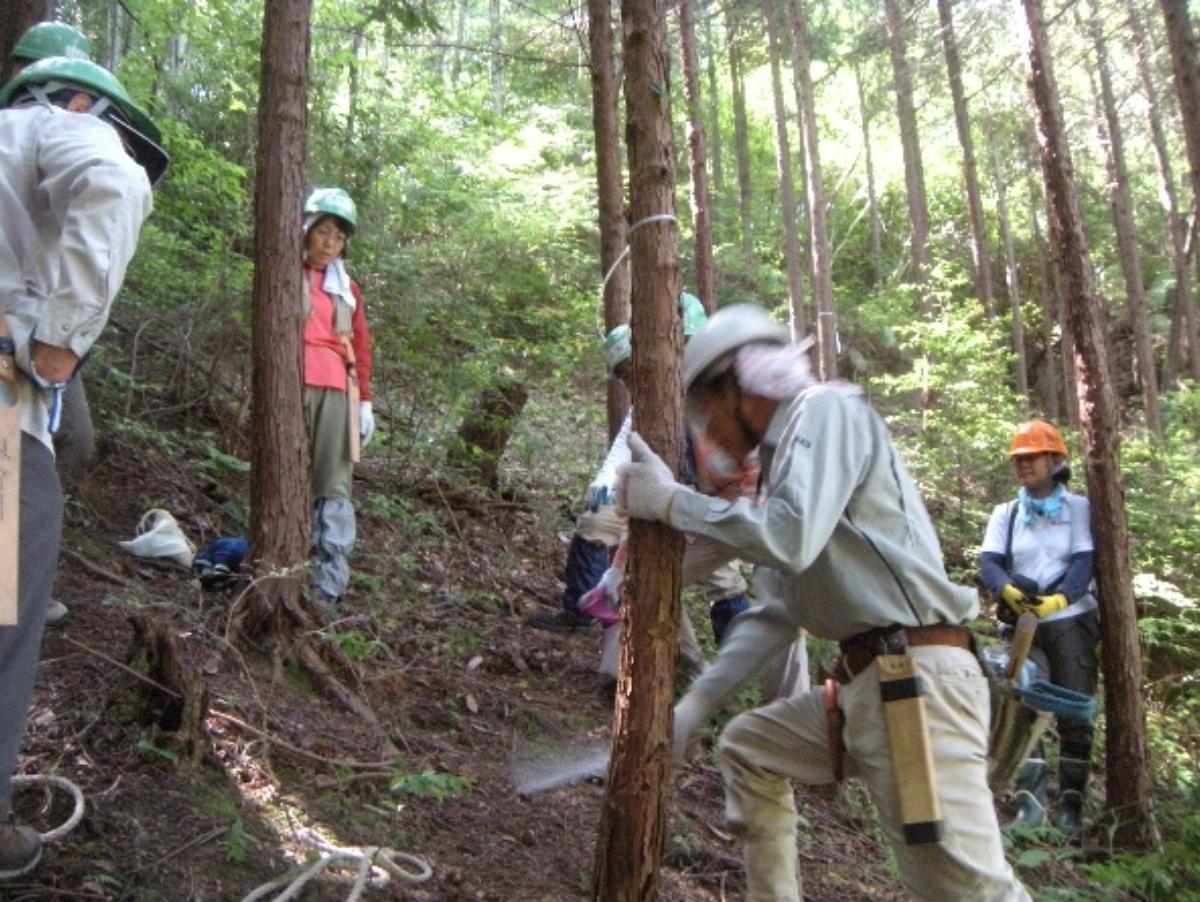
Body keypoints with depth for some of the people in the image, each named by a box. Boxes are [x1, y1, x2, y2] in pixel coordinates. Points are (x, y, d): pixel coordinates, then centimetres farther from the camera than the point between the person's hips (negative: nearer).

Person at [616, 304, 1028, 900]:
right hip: (863, 682, 10)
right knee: (747, 746, 21)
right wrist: (696, 702, 19)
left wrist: (671, 502, -12)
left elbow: (790, 539, -24)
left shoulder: (826, 410, -5)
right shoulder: (789, 449, 20)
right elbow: (775, 615, 20)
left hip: (916, 677, -10)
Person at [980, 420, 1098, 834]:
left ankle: (1071, 805, 10)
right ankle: (1030, 801, -11)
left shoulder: (1078, 508, 5)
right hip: (1024, 626, 1)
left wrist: (1060, 597, -30)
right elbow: (989, 561, -4)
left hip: (1071, 622, -1)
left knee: (1075, 716, 2)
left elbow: (1085, 562, -9)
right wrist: (1008, 589, -28)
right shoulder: (1005, 514, 11)